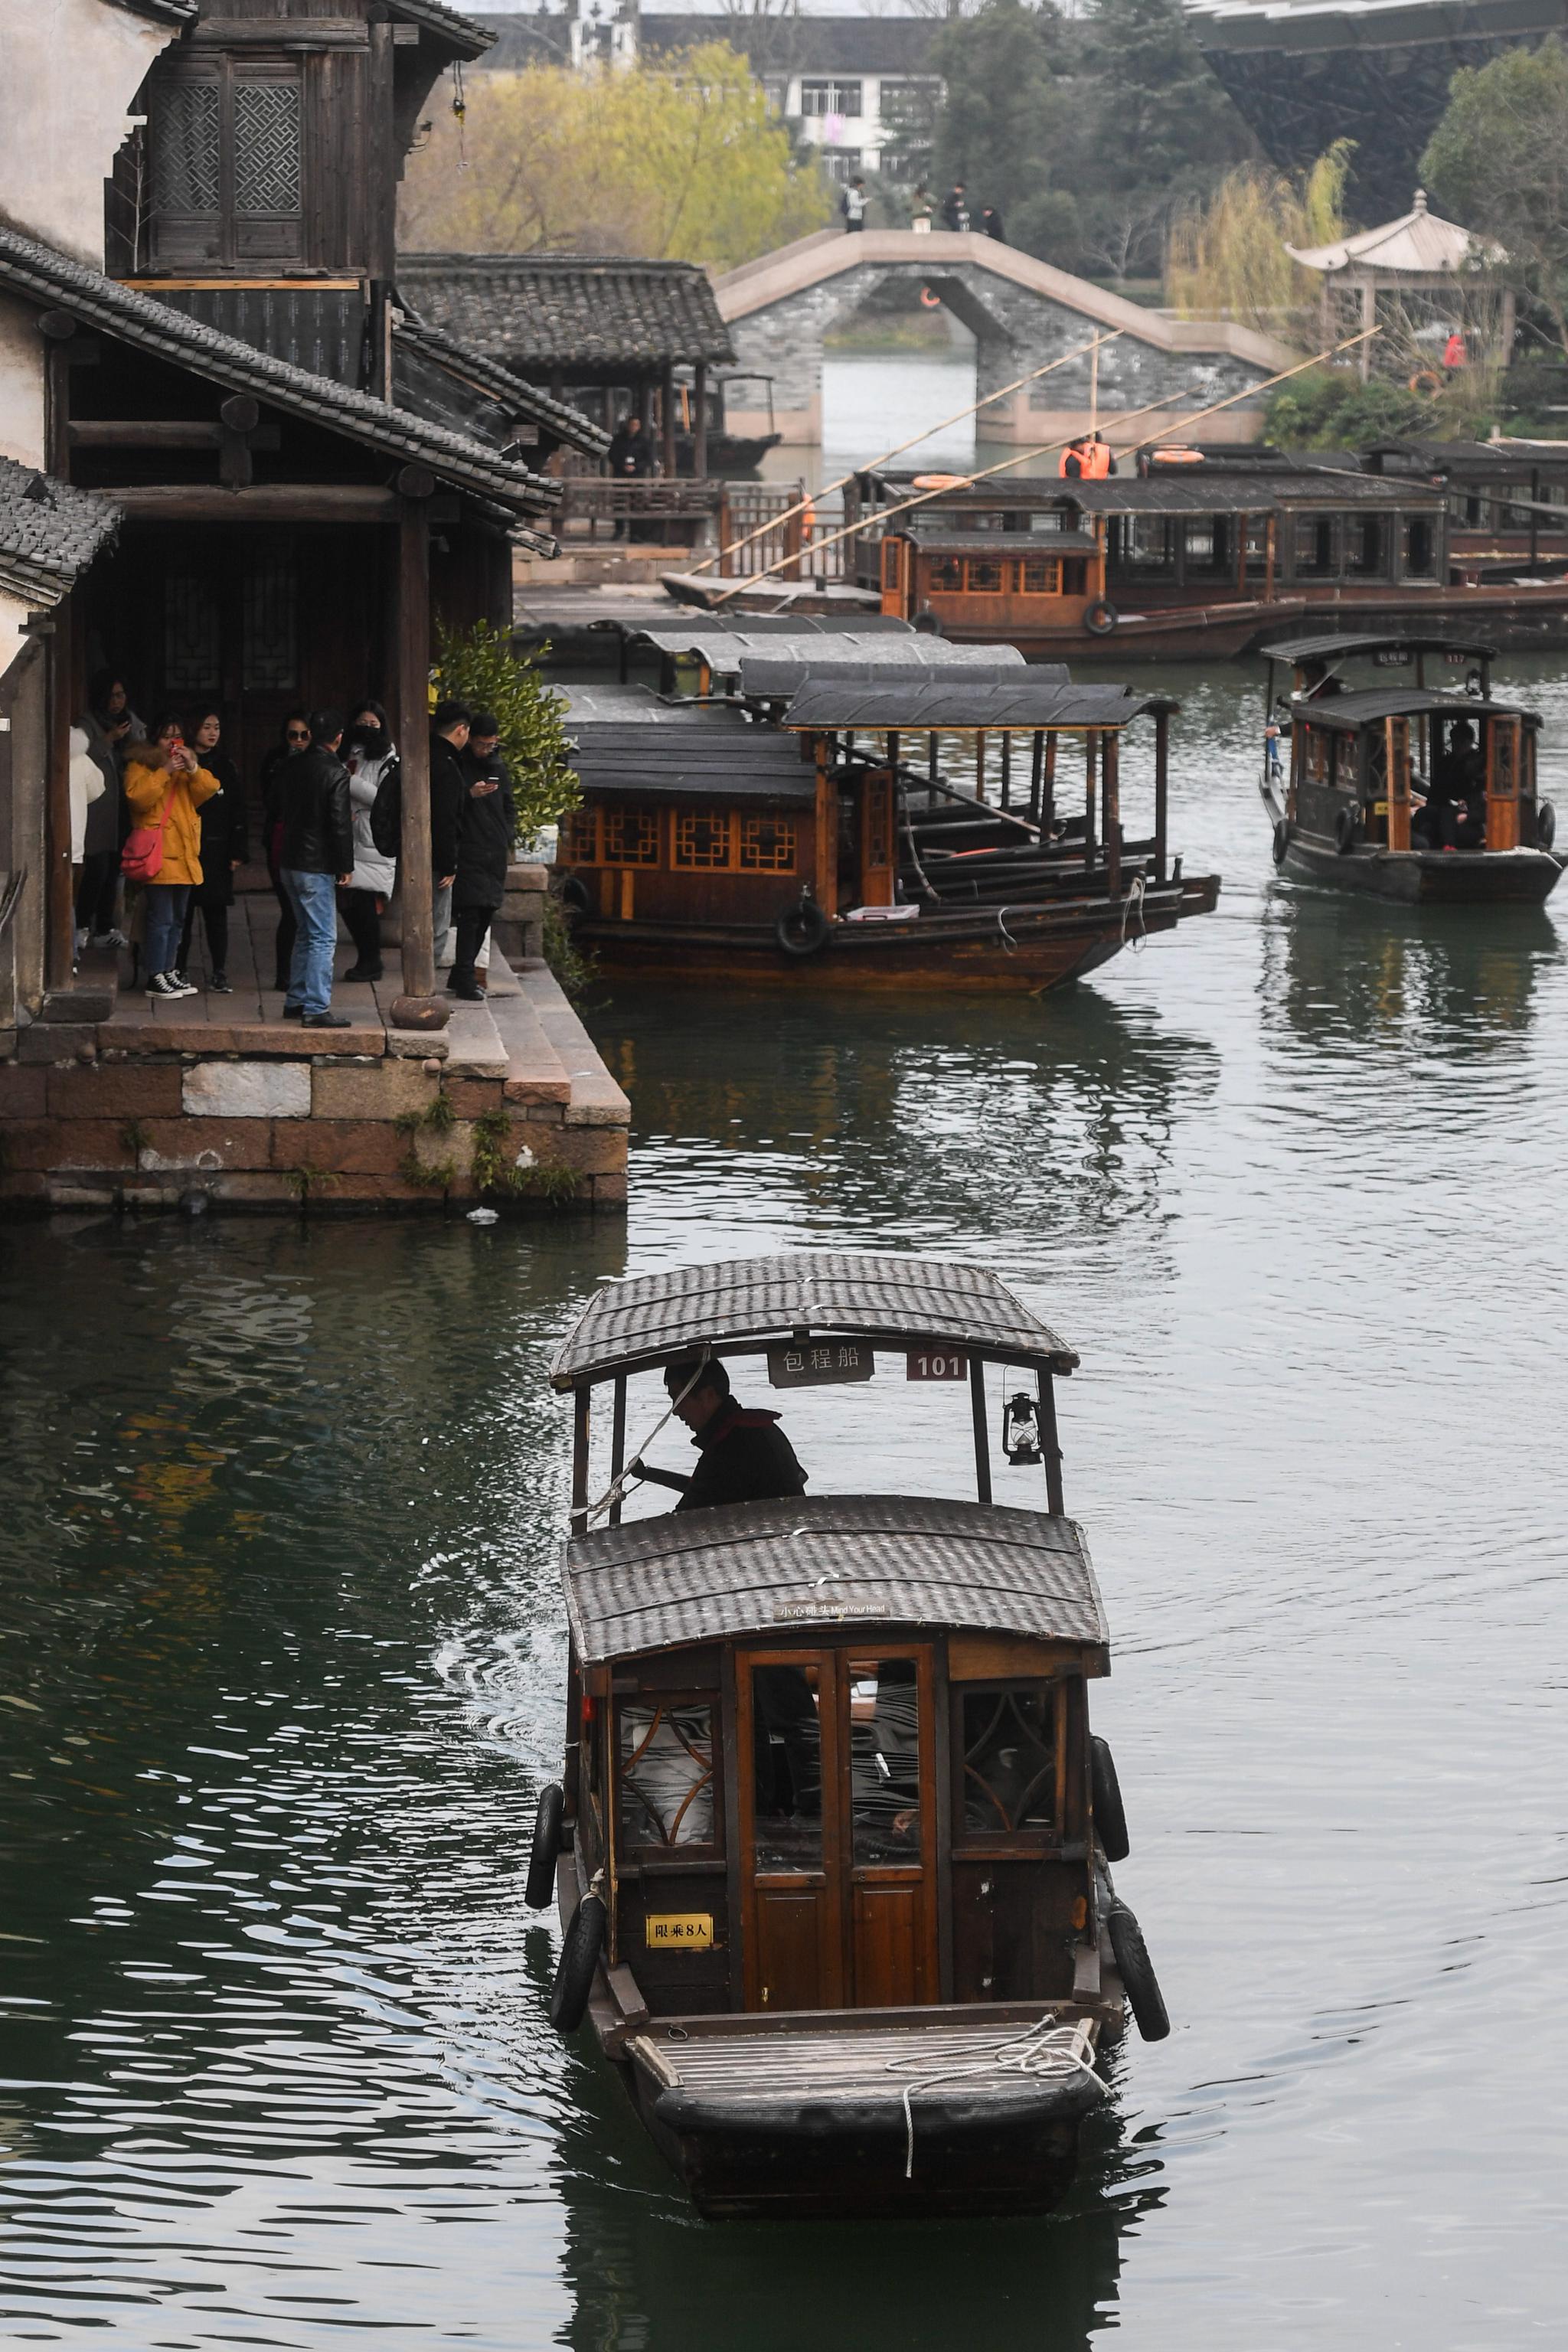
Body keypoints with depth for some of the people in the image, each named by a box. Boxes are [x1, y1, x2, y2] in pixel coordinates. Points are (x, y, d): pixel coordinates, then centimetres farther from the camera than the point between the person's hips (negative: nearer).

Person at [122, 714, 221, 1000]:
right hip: (159, 855, -8)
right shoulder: (140, 764, 0)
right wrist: (164, 773, -20)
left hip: (184, 854, 8)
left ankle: (169, 971, 23)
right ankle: (155, 978, -8)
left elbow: (206, 792, 5)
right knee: (161, 919, -10)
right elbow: (137, 797, -16)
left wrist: (194, 770, -12)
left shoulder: (185, 765, 20)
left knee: (176, 919, 15)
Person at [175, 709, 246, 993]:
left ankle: (219, 973, 4)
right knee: (182, 911, 1)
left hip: (216, 850, 2)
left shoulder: (225, 765, 9)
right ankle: (179, 972, 8)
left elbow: (237, 810, 8)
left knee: (216, 911, 1)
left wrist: (237, 852, 2)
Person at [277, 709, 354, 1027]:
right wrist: (346, 866, -9)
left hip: (289, 859, 8)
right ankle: (316, 1009, -9)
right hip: (317, 864, -8)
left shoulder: (290, 768, 7)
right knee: (323, 937, -5)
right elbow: (340, 823, -17)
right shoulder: (335, 773, -15)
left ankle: (296, 1001, 23)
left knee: (305, 932, 19)